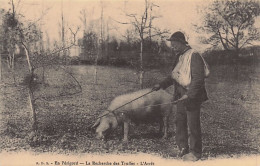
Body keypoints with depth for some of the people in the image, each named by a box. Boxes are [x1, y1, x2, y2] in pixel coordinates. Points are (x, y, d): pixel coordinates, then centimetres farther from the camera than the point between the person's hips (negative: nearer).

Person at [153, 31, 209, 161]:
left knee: (193, 124, 0)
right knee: (180, 121, 13)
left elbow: (198, 79, -21)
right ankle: (183, 148, 27)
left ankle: (195, 152, 13)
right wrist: (161, 85, 15)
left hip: (192, 96, -9)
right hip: (181, 96, 9)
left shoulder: (194, 56, -15)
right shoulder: (179, 57, 14)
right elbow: (174, 76, 24)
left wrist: (189, 95, -26)